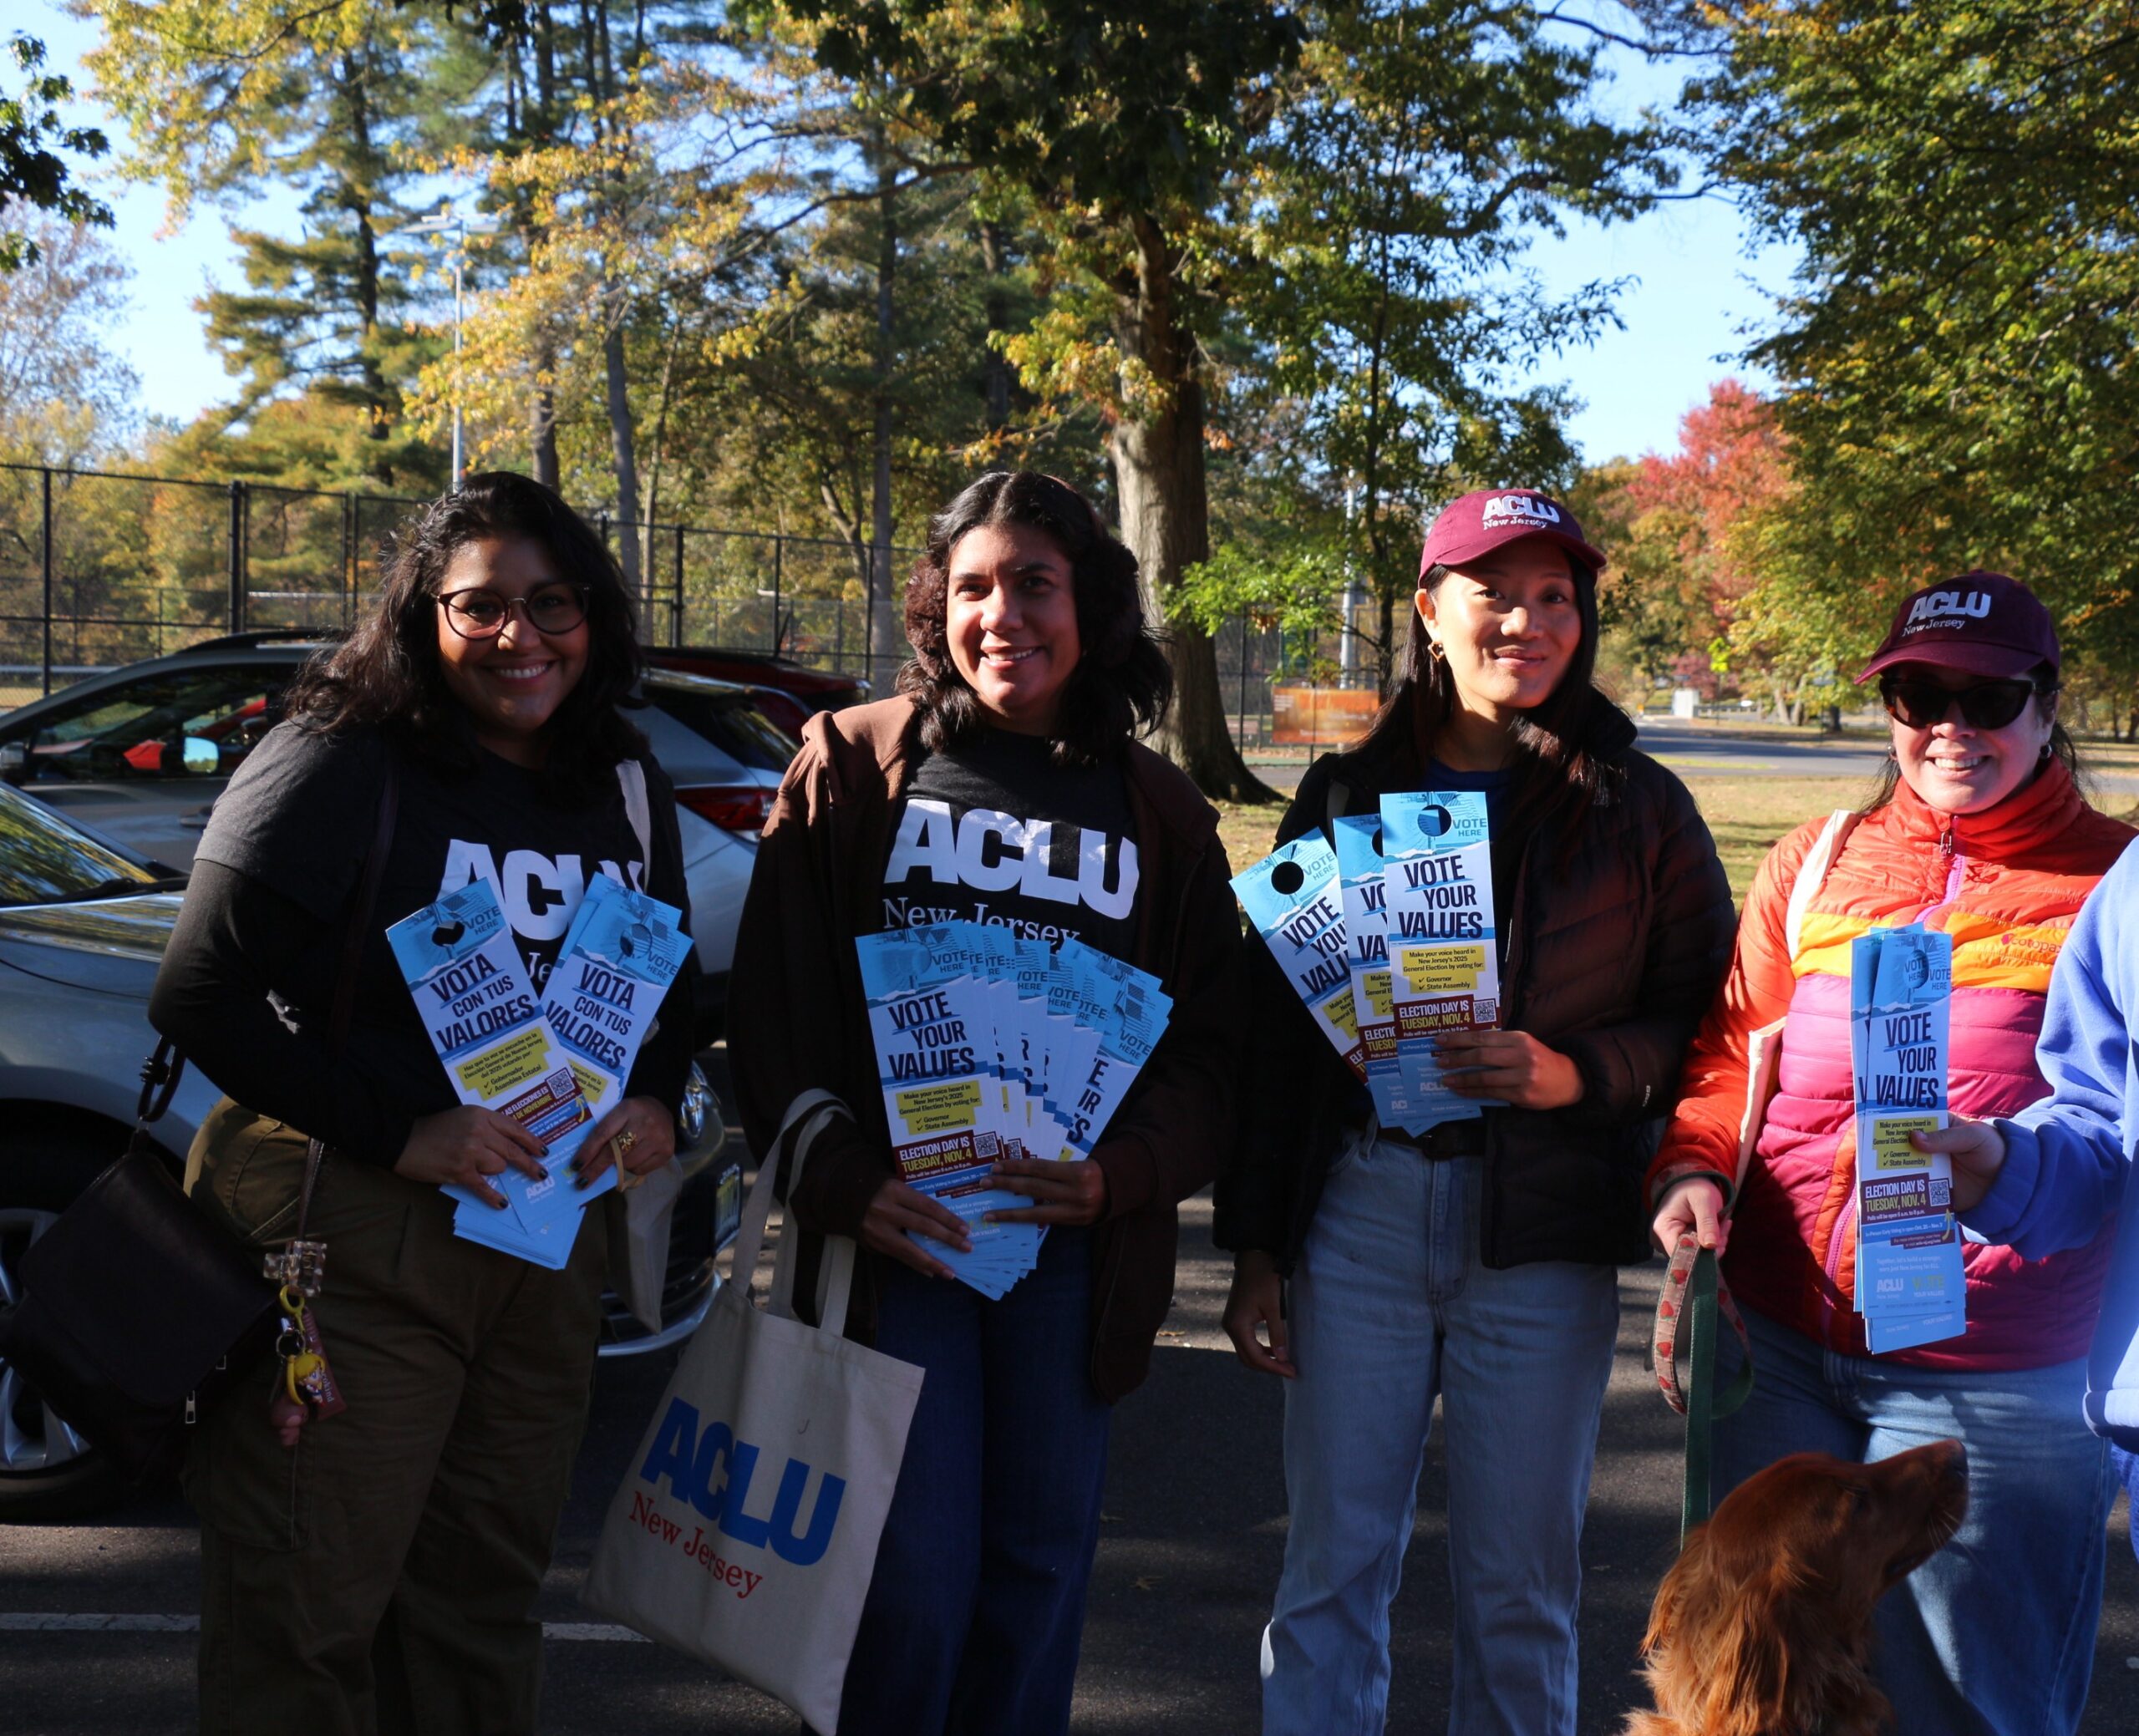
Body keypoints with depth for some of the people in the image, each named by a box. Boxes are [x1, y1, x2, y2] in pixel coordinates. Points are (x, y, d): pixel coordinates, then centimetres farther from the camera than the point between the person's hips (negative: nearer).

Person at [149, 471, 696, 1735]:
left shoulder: (626, 783, 8)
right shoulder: (341, 765, -10)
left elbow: (675, 982, 19)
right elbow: (202, 998, -14)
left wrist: (657, 1102, -2)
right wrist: (399, 1134, -21)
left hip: (554, 1236, 6)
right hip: (348, 1235, -5)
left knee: (487, 1595, 19)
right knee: (308, 1615, 2)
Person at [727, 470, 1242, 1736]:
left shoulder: (1162, 816, 8)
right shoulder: (853, 764, 3)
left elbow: (1213, 1048, 5)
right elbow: (774, 1004, 0)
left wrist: (1123, 1174, -13)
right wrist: (840, 1179, -13)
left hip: (1075, 1242, 2)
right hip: (893, 1226, -2)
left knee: (1042, 1560, 11)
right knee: (917, 1570, -2)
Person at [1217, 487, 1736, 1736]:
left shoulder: (1639, 809, 4)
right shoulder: (1346, 794, 8)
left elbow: (1703, 1016, 3)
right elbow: (1272, 1030, 8)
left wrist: (1576, 1074, -16)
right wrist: (1256, 1246, 6)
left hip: (1543, 1236, -1)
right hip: (1357, 1212, 1)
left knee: (1519, 1586, 7)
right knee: (1332, 1568, 5)